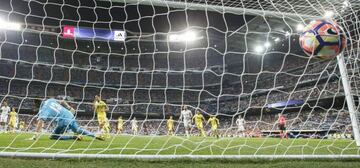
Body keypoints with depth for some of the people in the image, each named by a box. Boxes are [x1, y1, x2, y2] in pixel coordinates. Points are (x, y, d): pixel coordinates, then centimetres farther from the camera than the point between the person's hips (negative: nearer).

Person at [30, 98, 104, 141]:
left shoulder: (43, 110, -9)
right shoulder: (50, 100, 9)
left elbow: (40, 122, -21)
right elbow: (62, 101, 19)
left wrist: (36, 135, -24)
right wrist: (70, 108, 30)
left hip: (63, 122, -8)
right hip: (70, 115, 8)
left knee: (53, 136, 6)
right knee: (77, 130, 31)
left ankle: (75, 137, -7)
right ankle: (95, 136, 27)